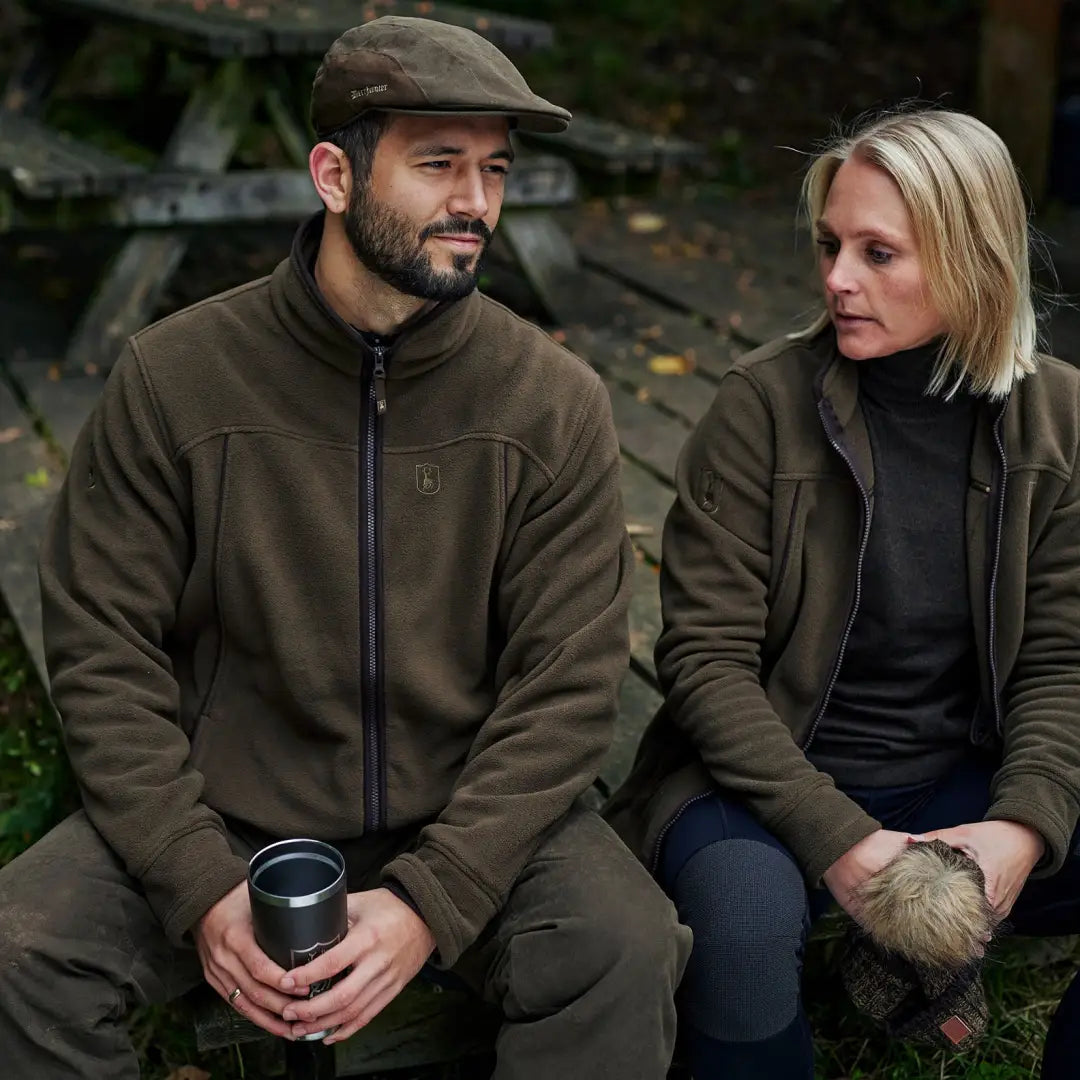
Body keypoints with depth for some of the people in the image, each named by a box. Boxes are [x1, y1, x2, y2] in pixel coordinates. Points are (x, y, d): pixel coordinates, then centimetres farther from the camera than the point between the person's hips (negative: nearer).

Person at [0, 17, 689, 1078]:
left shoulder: (553, 401, -6)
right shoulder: (173, 376, -6)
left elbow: (567, 682, -7)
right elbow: (102, 648, -4)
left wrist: (429, 902, -18)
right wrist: (202, 889, -15)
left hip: (469, 819, 0)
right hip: (219, 819, 1)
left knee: (628, 952, -26)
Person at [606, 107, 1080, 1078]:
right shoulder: (765, 404, -11)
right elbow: (704, 656, -12)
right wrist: (836, 838, -22)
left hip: (959, 784, 4)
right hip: (769, 777, -3)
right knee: (744, 922, -35)